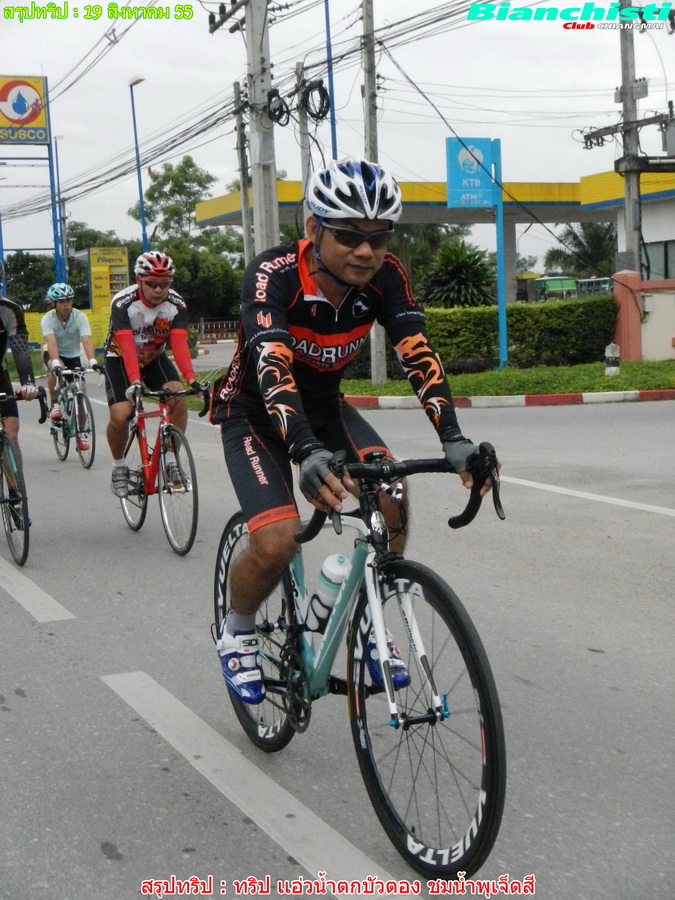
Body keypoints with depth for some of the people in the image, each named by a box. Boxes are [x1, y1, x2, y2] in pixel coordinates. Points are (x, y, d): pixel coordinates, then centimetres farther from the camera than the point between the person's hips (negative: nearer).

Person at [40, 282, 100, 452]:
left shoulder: (80, 317, -21)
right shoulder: (47, 319, -24)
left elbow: (87, 341, -34)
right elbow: (51, 343, -39)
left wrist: (93, 361, -51)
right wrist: (56, 363, -56)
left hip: (73, 356, 2)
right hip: (54, 355, -2)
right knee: (55, 370, -38)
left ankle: (81, 433, 2)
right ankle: (54, 404, -16)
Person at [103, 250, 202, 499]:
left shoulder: (176, 305, -20)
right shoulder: (123, 303, -29)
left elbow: (179, 344, -29)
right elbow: (127, 346, -38)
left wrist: (191, 379, -44)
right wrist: (134, 382, -52)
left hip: (155, 358, 3)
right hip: (120, 360, -3)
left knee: (178, 398, -23)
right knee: (120, 416, -19)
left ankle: (171, 461, -9)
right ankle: (118, 466, 9)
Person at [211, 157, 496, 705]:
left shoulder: (384, 277, -19)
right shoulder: (274, 275, -32)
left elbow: (417, 353, -28)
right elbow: (272, 365, -46)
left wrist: (453, 439, -44)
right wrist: (307, 453, -62)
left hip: (325, 406, 4)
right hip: (256, 413, -4)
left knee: (392, 500, -22)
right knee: (277, 544, -23)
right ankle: (238, 633, 9)